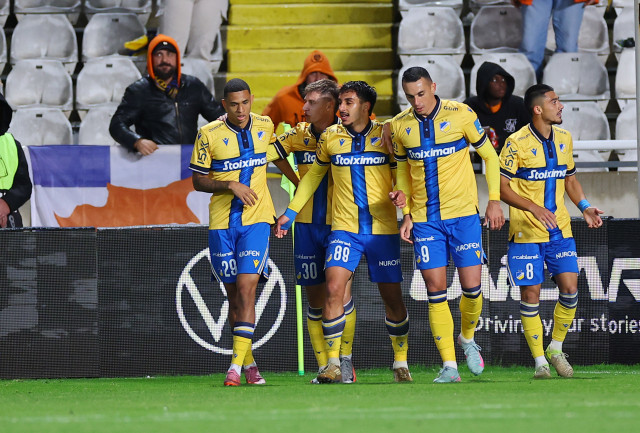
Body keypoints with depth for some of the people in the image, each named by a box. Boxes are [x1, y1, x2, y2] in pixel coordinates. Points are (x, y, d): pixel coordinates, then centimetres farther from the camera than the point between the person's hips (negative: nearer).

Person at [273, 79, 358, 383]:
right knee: (315, 300, 4)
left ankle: (345, 361, 1)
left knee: (341, 292, -12)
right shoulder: (299, 135, 7)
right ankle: (323, 367, 11)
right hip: (306, 224, 4)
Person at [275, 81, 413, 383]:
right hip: (344, 228, 1)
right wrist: (290, 212, 16)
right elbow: (313, 175, 18)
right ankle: (333, 364, -9)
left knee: (392, 298, 4)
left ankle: (400, 363, 22)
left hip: (382, 230, -1)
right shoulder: (330, 137, 5)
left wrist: (401, 194, -15)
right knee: (334, 290, -16)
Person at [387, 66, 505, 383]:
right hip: (424, 220, 2)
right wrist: (406, 213, 5)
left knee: (471, 286, -6)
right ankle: (449, 365, -1)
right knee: (435, 289, -5)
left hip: (463, 214, -2)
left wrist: (494, 201, -2)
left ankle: (467, 338, 24)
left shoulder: (460, 115, -7)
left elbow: (489, 155, 3)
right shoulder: (399, 126, 2)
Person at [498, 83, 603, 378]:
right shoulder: (517, 143, -12)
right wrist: (535, 208, -23)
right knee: (530, 294, -3)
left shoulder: (564, 139, 7)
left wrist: (584, 207, 3)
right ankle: (539, 361, 8)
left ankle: (556, 348, 16)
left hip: (559, 229, 5)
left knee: (570, 289, -4)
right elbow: (502, 187, -12)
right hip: (526, 232, -5)